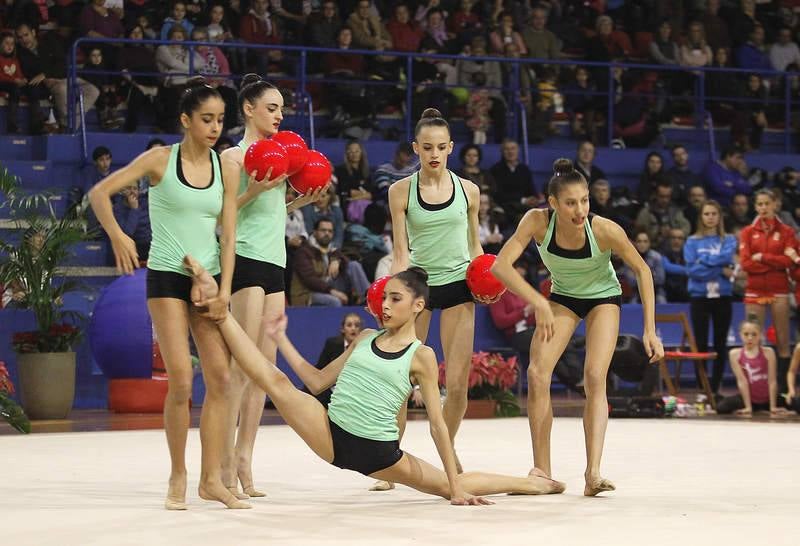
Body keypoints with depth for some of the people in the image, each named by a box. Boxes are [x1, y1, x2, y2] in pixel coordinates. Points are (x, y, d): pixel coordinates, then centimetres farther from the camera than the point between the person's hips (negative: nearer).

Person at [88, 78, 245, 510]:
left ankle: (211, 479, 6)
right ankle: (178, 478, 3)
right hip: (166, 277, -4)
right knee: (181, 381, -11)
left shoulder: (226, 168, 6)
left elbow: (228, 235, 5)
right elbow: (99, 193, -4)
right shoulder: (161, 159, -4)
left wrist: (224, 290, -3)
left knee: (220, 378, -2)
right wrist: (118, 238, -14)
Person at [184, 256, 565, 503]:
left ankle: (534, 484, 34)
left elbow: (437, 423, -3)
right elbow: (318, 382, 14)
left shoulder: (421, 357, -3)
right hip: (331, 434, 3)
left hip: (378, 452, -2)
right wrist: (282, 339, 13)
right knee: (275, 379, -17)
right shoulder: (365, 338, 11)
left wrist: (457, 485, -4)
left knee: (449, 486, 11)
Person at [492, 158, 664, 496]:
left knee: (594, 378, -19)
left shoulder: (605, 230, -32)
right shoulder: (538, 221, -28)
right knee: (537, 373, -14)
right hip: (562, 297, 2)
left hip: (603, 297, -2)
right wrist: (539, 304, -40)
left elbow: (641, 270, -18)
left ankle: (593, 473, -24)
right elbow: (500, 265, -31)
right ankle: (542, 472, -6)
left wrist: (650, 330, -20)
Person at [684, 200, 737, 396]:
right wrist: (721, 271, -11)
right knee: (701, 344, -2)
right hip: (699, 297, -1)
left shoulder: (729, 240, 9)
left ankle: (715, 389, 9)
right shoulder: (693, 242, 5)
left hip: (722, 297, 1)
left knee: (720, 345, 3)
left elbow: (726, 257, -12)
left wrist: (704, 262, -11)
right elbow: (692, 269, -8)